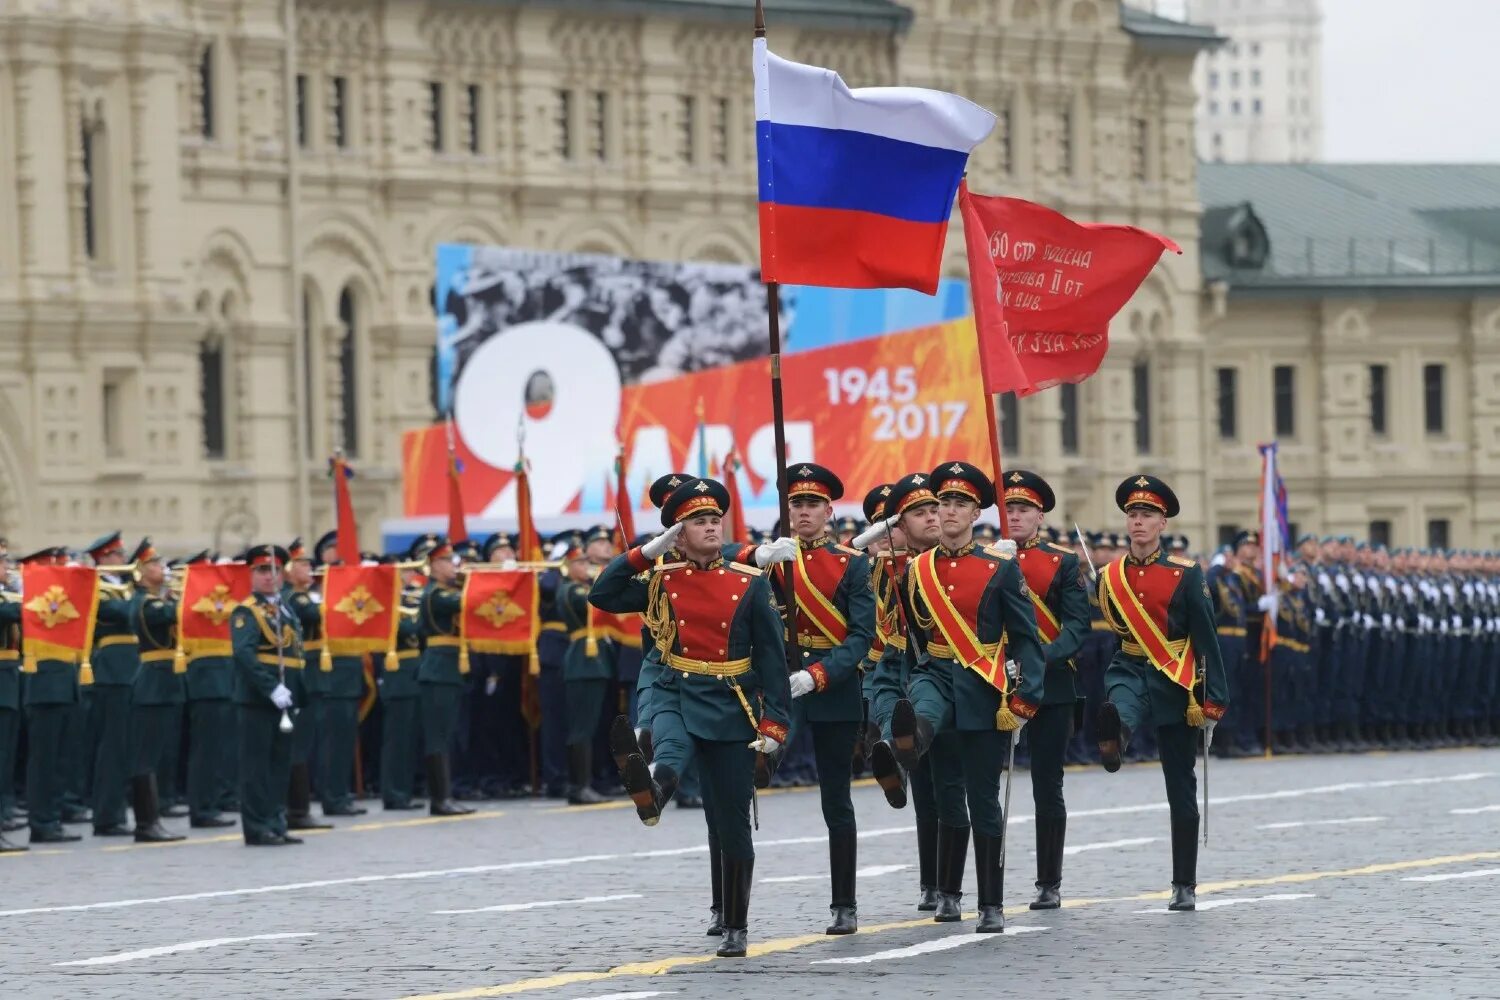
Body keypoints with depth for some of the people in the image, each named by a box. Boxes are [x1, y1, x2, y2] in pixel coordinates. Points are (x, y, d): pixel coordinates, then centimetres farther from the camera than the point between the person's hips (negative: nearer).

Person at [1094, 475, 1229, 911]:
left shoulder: (1186, 574, -6)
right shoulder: (1109, 576, 2)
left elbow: (1206, 640, -8)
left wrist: (1213, 700, -13)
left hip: (1175, 684, -3)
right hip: (1129, 672, 3)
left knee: (1181, 789, 2)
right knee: (1116, 711, -37)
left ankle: (1184, 886, 7)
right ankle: (1113, 740, -64)